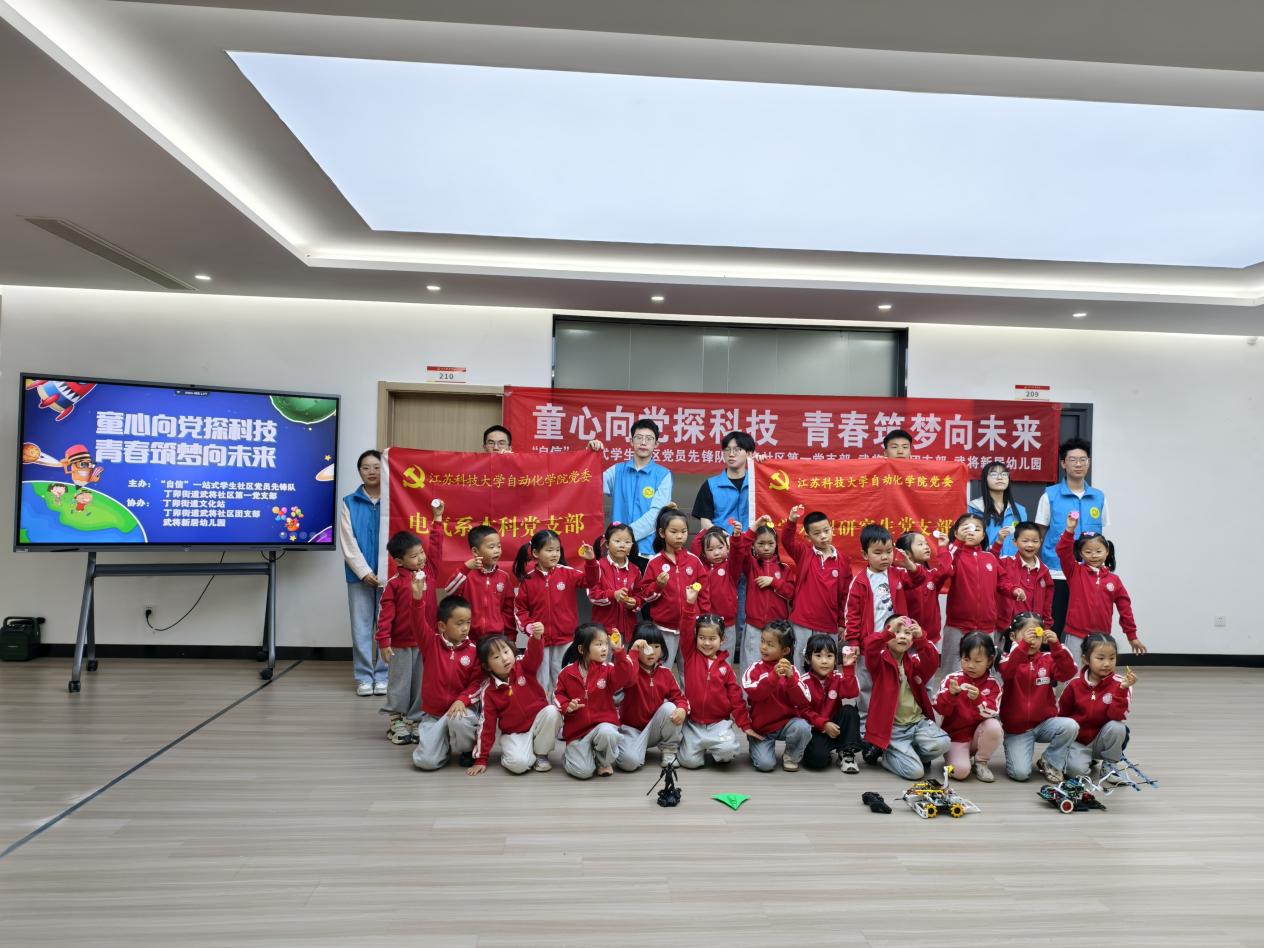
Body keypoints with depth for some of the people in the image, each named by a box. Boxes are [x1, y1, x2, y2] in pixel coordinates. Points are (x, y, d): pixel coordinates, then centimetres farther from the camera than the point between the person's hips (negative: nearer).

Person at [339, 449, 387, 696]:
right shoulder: (349, 503, 5)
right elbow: (348, 543, -1)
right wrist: (364, 572, -10)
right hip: (359, 575, 1)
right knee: (361, 627, 5)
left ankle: (383, 676, 13)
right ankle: (364, 677, 14)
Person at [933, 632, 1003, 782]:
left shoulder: (992, 684, -4)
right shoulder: (951, 678, -6)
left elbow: (992, 713, -17)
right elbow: (940, 709, -14)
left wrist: (977, 699, -35)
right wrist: (951, 694, -32)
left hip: (978, 735, 2)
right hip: (955, 736, -2)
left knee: (994, 726, -29)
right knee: (960, 771, -27)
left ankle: (980, 762, -4)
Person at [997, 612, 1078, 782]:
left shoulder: (1048, 660, 2)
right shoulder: (1008, 659, -6)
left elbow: (1068, 672, -17)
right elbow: (1006, 672, -30)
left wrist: (1056, 645, -30)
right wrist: (1023, 644, -42)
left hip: (1044, 723, 3)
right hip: (1016, 728, -3)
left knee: (1070, 726, -28)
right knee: (1020, 773, -19)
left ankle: (1050, 762, -2)